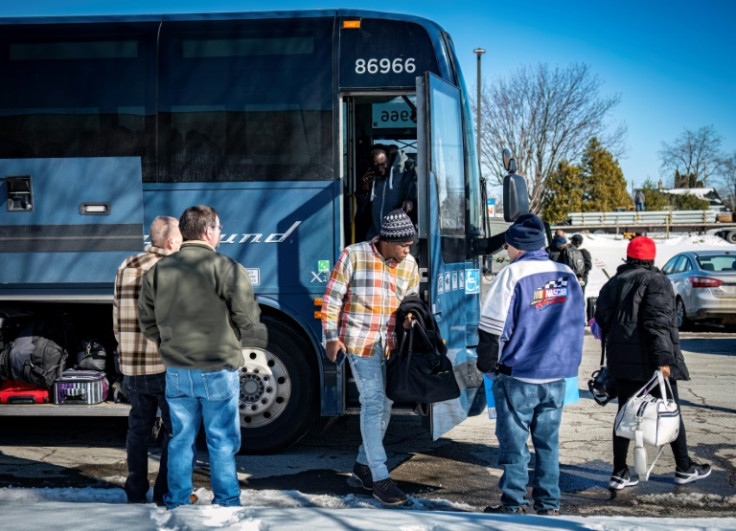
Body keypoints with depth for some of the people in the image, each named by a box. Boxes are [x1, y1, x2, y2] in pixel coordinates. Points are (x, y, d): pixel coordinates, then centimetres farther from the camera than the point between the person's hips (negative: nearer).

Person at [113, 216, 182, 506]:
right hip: (167, 366, -6)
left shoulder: (126, 268, 9)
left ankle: (135, 491, 21)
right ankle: (166, 492, 8)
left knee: (138, 428, 16)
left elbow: (117, 321, 14)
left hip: (132, 366, 6)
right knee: (175, 429, 6)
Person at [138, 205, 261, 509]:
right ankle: (226, 502, 13)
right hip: (217, 370, -5)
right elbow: (248, 318, -10)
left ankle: (177, 503, 21)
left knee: (181, 439, 15)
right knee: (222, 441, 6)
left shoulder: (159, 270, 5)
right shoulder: (226, 269, -12)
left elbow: (146, 319, 9)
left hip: (176, 371, 5)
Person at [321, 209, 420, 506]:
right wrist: (331, 336, -9)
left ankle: (363, 465, 29)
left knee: (384, 406, 11)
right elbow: (332, 297, -5)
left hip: (391, 344, 5)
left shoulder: (410, 266, 4)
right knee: (373, 403, -10)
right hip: (360, 340, -5)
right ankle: (379, 479, -8)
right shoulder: (354, 256, -8)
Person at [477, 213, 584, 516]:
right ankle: (549, 504, 16)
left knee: (514, 442, 3)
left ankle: (514, 505, 8)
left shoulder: (512, 275, -11)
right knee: (548, 440, 12)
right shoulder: (567, 275, 7)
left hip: (518, 376, -5)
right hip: (557, 376, 5)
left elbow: (493, 327, -10)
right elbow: (577, 325, 16)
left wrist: (487, 367, 1)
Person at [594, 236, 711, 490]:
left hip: (621, 360, 6)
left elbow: (602, 319, 11)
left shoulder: (613, 283, 10)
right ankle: (684, 468, 19)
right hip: (650, 361, -6)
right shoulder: (656, 281, -10)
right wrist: (663, 358, -20)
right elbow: (658, 322, -19)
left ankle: (619, 473, 8)